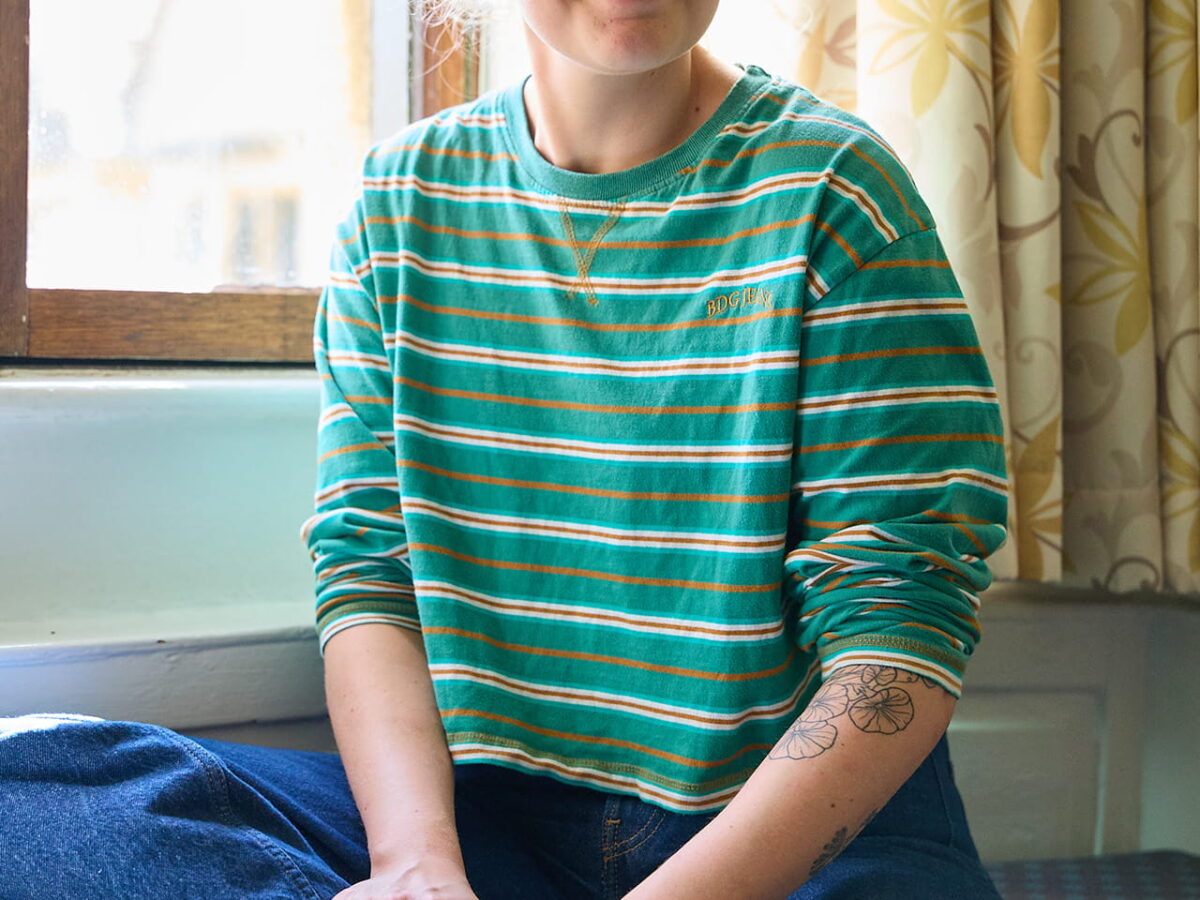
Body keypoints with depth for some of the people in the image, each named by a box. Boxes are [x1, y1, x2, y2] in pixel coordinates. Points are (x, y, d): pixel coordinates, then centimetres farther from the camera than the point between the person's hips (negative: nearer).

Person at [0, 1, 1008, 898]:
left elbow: (904, 621, -11)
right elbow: (366, 564, 0)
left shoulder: (833, 189, -5)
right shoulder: (403, 196, 6)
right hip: (482, 802, 4)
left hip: (818, 815, -3)